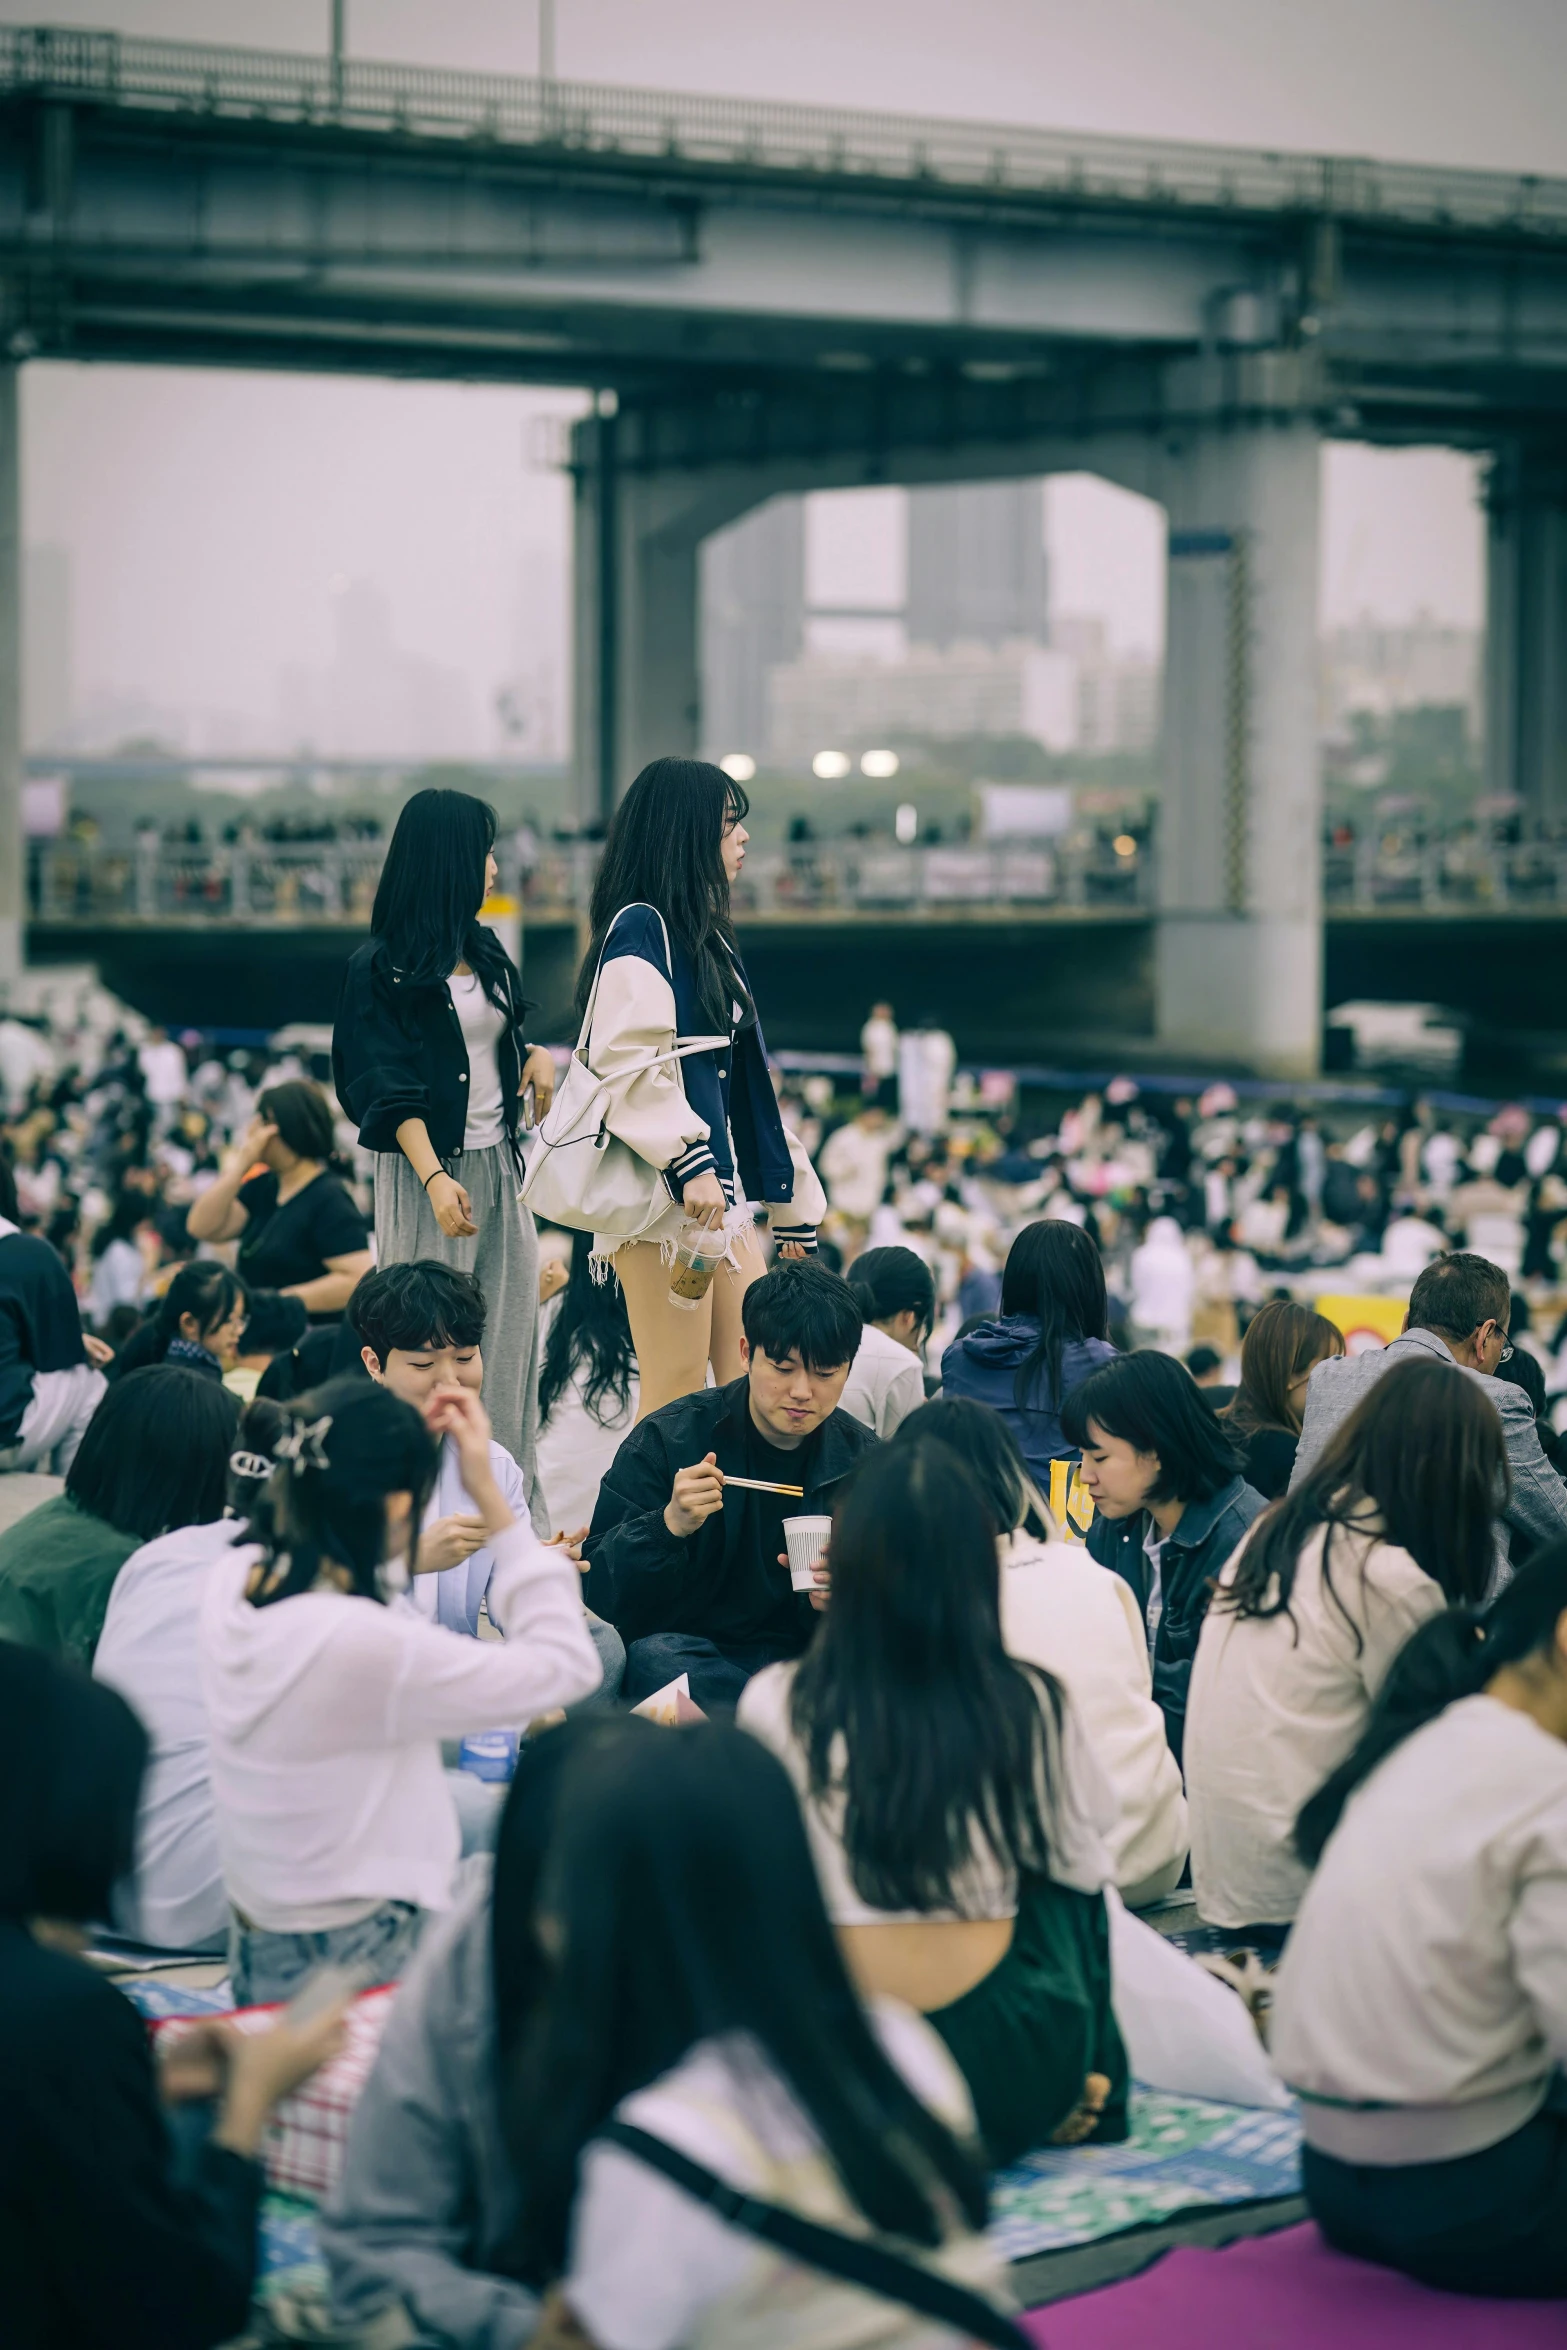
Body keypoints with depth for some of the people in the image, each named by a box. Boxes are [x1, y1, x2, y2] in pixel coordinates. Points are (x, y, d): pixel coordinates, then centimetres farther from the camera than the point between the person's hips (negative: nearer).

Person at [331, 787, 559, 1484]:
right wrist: (435, 1178, -23)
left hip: (500, 1164, 7)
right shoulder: (381, 968, -7)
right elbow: (390, 1088, -13)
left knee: (510, 1337, 5)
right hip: (429, 1169, -7)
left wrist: (537, 1055, 4)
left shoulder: (483, 949, 13)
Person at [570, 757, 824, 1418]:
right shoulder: (639, 928, -8)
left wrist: (791, 1200, 23)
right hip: (658, 1190, -9)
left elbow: (744, 1078, 23)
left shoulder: (707, 935, 19)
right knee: (676, 1399, -8)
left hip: (718, 1186, 9)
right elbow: (629, 1062, -20)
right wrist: (689, 1164, -26)